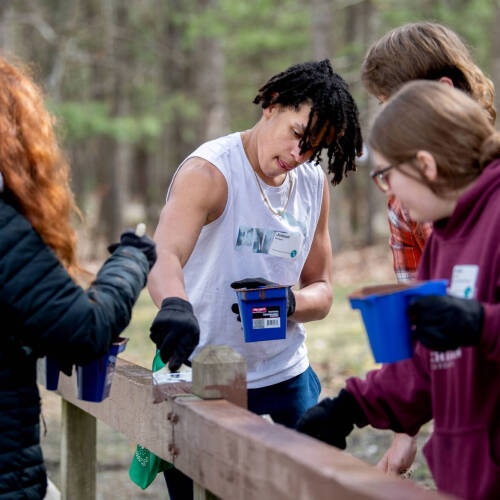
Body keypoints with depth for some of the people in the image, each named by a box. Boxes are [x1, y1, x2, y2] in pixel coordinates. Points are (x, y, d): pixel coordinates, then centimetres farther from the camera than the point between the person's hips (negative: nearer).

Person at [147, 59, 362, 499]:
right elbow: (164, 254, -32)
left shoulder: (315, 184, 6)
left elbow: (321, 291, 9)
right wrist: (174, 304, -54)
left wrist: (287, 302, -15)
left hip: (287, 378, 5)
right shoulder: (209, 172, -14)